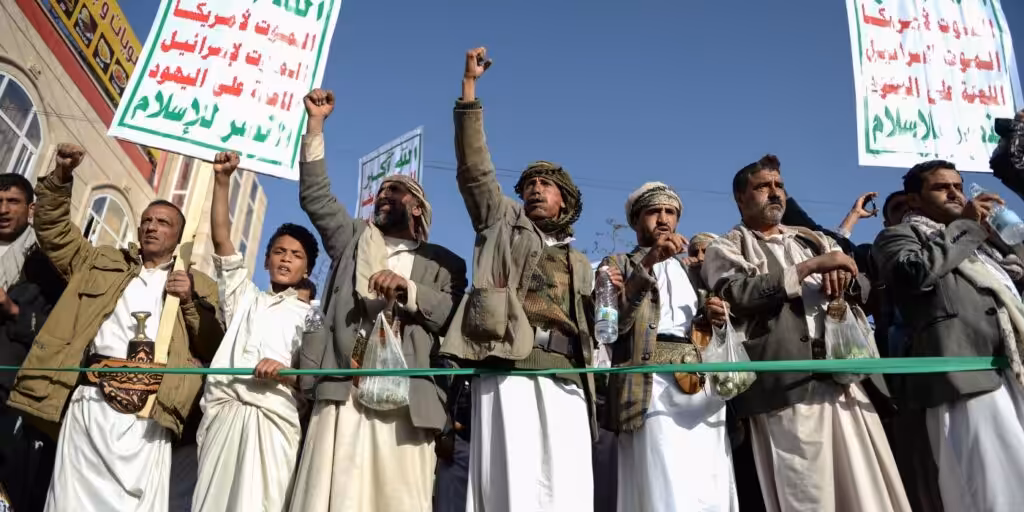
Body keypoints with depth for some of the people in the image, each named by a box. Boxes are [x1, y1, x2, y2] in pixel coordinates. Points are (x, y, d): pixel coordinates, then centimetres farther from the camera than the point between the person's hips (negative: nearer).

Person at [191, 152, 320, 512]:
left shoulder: (311, 316, 17)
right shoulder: (246, 298, 25)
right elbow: (221, 240, 14)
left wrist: (286, 374, -16)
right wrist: (222, 180, 5)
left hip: (272, 420, -2)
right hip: (223, 412, 2)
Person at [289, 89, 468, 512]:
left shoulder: (442, 263, 17)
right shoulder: (353, 239, 26)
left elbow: (451, 316, 3)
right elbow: (315, 195, 18)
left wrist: (407, 289, -12)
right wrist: (315, 122, 15)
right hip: (343, 393, 2)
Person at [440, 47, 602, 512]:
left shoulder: (579, 264, 28)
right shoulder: (504, 222, 20)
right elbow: (474, 168, 11)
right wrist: (469, 86, 7)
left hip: (566, 380, 3)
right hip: (508, 371, -3)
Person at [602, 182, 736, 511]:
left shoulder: (691, 268, 26)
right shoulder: (618, 264, 12)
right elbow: (613, 321, -6)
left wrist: (713, 318, 5)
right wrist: (648, 264, -13)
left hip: (703, 383, 5)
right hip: (654, 383, -5)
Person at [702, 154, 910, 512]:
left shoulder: (812, 239, 24)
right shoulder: (727, 248, 6)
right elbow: (740, 294, -13)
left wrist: (841, 275, -1)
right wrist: (812, 266, -9)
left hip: (845, 376, 6)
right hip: (790, 385, -5)